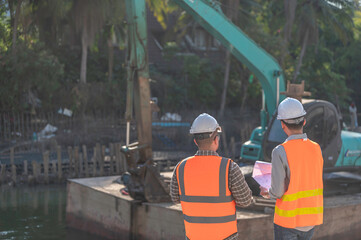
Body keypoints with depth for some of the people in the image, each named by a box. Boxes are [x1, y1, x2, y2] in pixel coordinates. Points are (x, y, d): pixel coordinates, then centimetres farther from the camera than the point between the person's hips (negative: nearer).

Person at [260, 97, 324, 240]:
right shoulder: (316, 149, -2)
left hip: (288, 219, -5)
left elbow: (277, 192, -17)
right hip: (312, 219, 5)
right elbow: (312, 183, 8)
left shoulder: (280, 152, -18)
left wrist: (266, 193, 6)